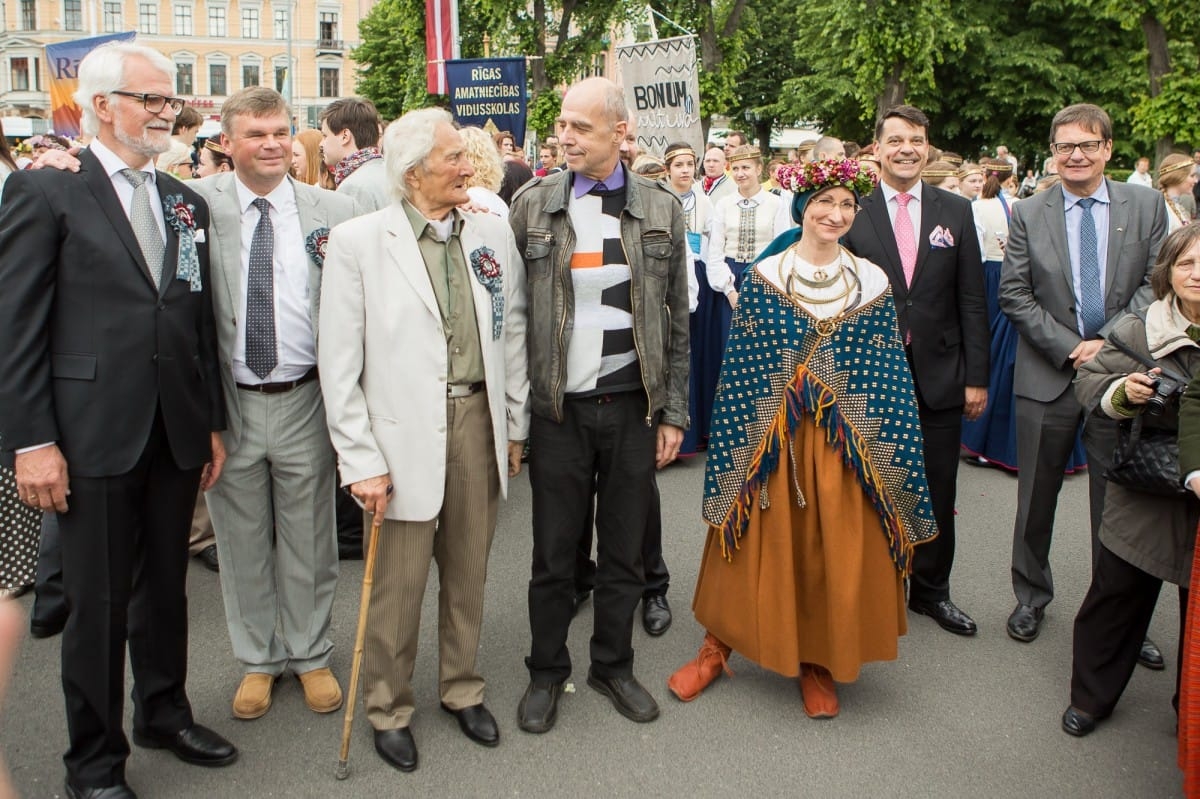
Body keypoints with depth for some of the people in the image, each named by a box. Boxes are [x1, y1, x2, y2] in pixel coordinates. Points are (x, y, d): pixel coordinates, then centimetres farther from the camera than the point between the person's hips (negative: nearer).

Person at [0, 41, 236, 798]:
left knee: (165, 587, 18)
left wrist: (213, 421, 11)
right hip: (94, 437, -5)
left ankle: (164, 713, 38)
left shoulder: (186, 202, 12)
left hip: (176, 435, 5)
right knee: (99, 604, 7)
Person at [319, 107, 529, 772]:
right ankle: (389, 708, 28)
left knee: (468, 573, 16)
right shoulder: (357, 241, -6)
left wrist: (514, 427, 10)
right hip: (403, 431, -3)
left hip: (477, 420, 4)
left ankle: (461, 688, 36)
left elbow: (512, 335, 10)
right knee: (398, 581, 6)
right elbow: (339, 362, -7)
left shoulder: (492, 233, 6)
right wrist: (360, 460, -10)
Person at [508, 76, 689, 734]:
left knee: (624, 551, 12)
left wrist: (673, 412, 3)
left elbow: (676, 320, 6)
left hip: (633, 405, 1)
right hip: (558, 408, -1)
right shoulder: (533, 204, 1)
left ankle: (613, 666, 31)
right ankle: (546, 672, 27)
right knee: (553, 553, 8)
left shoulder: (662, 209, 3)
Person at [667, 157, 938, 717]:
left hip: (845, 443, 2)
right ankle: (719, 646, 27)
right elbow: (738, 370, -3)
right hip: (769, 439, -1)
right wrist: (736, 452, -7)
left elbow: (890, 375, 4)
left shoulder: (872, 282, 3)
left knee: (836, 556, 7)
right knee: (759, 549, 7)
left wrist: (890, 453, -2)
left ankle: (818, 662, 26)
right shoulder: (763, 276, -1)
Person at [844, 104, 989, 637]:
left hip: (939, 377, 2)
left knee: (937, 494, 11)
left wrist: (976, 377, 0)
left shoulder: (956, 212, 5)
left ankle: (931, 590, 28)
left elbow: (972, 301, 4)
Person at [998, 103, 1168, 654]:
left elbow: (1155, 284, -1)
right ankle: (1031, 598, 29)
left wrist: (1107, 342, -13)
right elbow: (1013, 296, -1)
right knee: (1036, 499, 11)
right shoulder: (1027, 215, 3)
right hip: (1047, 376, 0)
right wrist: (1068, 348, -11)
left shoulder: (1146, 207, 4)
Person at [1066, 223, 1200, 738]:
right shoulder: (1138, 332, -4)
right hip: (1145, 496, 0)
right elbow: (1089, 383, 1)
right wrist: (1123, 392, -19)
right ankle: (1091, 697, 29)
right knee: (1116, 595, 10)